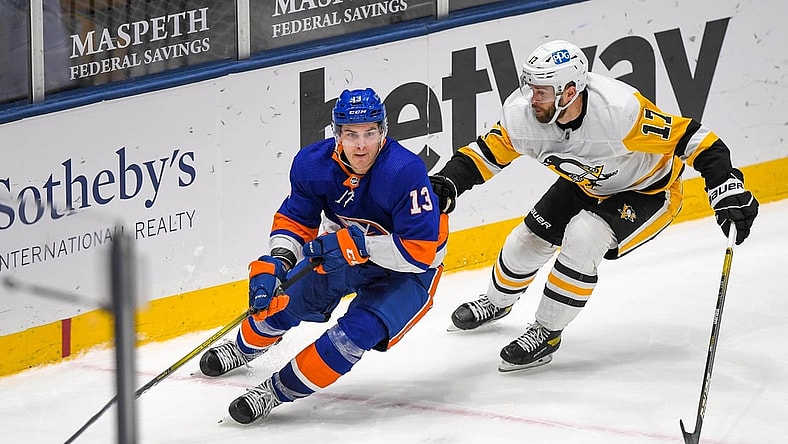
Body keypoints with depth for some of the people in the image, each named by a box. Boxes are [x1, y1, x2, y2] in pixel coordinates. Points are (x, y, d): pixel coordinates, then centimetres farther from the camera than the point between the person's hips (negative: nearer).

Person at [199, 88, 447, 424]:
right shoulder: (313, 164, -19)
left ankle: (280, 390, -9)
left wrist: (360, 244, -41)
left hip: (406, 270, -5)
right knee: (280, 297, 4)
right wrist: (277, 261, -25)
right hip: (339, 253, 5)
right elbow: (294, 219, -6)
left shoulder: (405, 172, -35)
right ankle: (246, 347, 39)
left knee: (359, 330, -24)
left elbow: (420, 252, -34)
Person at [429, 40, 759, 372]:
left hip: (647, 191, -6)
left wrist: (727, 189, -42)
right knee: (528, 241, 8)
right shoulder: (523, 114, -25)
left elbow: (689, 137, -35)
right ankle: (497, 302, 42)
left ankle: (547, 331, -7)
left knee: (582, 238, -27)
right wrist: (447, 183, -29)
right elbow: (486, 153, -11)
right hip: (585, 184, 6)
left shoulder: (620, 110, -41)